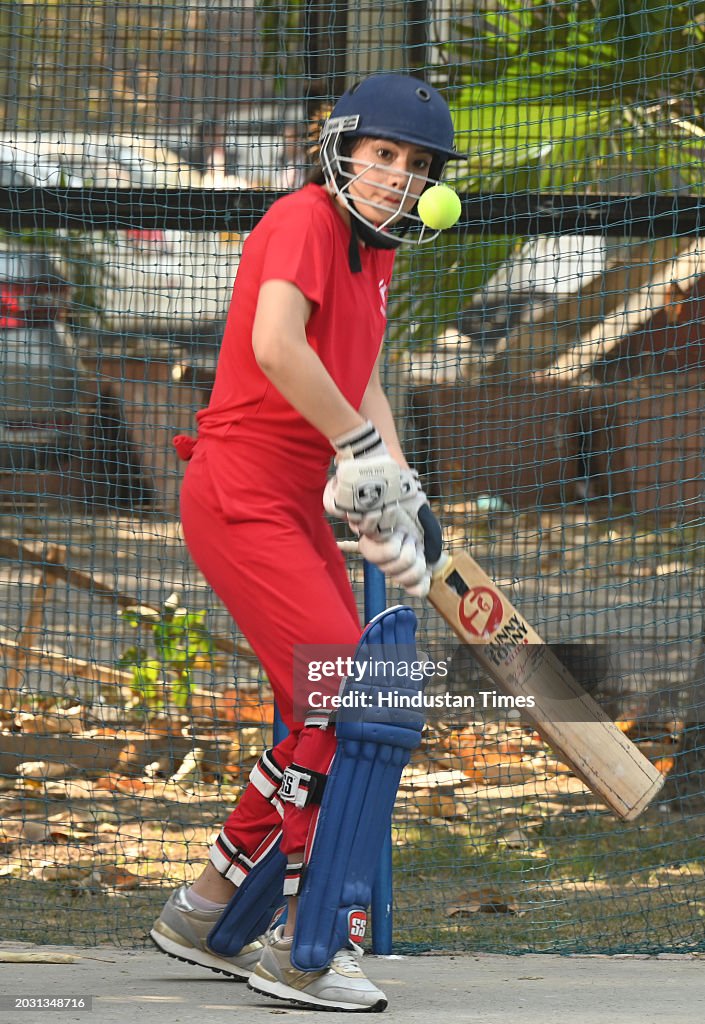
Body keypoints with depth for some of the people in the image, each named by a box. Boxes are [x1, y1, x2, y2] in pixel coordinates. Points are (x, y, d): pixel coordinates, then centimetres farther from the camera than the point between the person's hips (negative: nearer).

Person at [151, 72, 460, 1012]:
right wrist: (363, 445, -24)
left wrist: (401, 494, 3)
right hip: (240, 496, -10)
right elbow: (275, 345, -29)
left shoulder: (374, 254, 16)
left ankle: (206, 914, 22)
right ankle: (307, 947, -10)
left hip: (299, 508, 10)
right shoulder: (305, 220, -14)